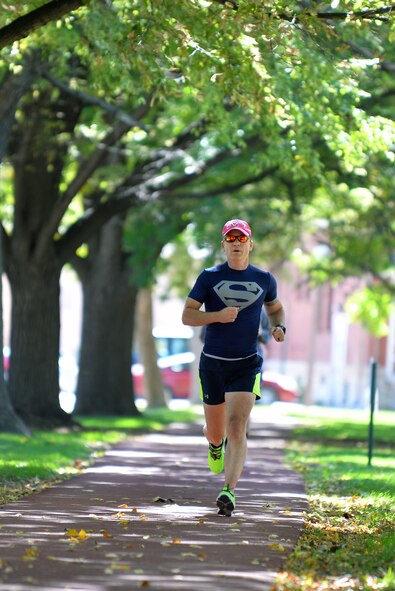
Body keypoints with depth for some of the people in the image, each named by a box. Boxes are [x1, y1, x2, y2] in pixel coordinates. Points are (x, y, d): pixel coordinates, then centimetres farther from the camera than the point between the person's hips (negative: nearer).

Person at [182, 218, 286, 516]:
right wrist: (218, 315, -20)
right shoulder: (210, 277, 0)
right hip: (213, 363, 1)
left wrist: (279, 327, 2)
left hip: (247, 365, -1)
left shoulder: (264, 280, 6)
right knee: (215, 432, 12)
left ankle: (229, 492, -23)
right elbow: (187, 315, -3)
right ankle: (216, 446, 50)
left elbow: (275, 307, 25)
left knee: (237, 428, -17)